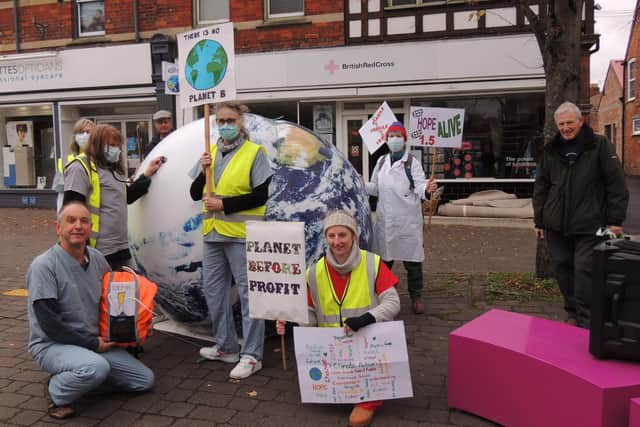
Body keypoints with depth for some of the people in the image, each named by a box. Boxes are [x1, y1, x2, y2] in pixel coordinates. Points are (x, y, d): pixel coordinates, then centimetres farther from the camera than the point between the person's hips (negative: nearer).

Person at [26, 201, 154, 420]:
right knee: (97, 367, -37)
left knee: (145, 380, 1)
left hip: (95, 341, 7)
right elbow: (49, 323, -19)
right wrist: (92, 344, -16)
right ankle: (57, 393, -6)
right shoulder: (44, 266, -17)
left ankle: (80, 372, 17)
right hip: (53, 344, -7)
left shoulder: (98, 259, 2)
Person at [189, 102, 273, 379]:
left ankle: (251, 355, 7)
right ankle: (226, 347, 28)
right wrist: (203, 171, -7)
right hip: (213, 233, 7)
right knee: (213, 291, 13)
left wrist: (224, 204, -15)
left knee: (248, 293, -2)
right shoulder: (211, 152, 13)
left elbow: (261, 195, -11)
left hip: (241, 234, -6)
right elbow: (195, 193, 11)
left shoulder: (254, 153, -4)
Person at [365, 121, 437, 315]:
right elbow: (375, 188, 17)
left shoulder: (412, 162, -3)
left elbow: (419, 187, -14)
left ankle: (416, 297, 15)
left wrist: (427, 189, -35)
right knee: (384, 258, 14)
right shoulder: (381, 162, 12)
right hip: (385, 219, 5)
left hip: (408, 220, -4)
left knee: (412, 259, 1)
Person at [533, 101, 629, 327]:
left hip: (589, 226, -4)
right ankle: (572, 313, 24)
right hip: (556, 226, 4)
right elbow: (540, 188, 13)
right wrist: (539, 221, 10)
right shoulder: (550, 151, 10)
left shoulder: (600, 145, -1)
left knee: (584, 271, -6)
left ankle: (585, 320, 4)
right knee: (563, 269, 9)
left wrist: (615, 220, -7)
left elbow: (616, 184, -3)